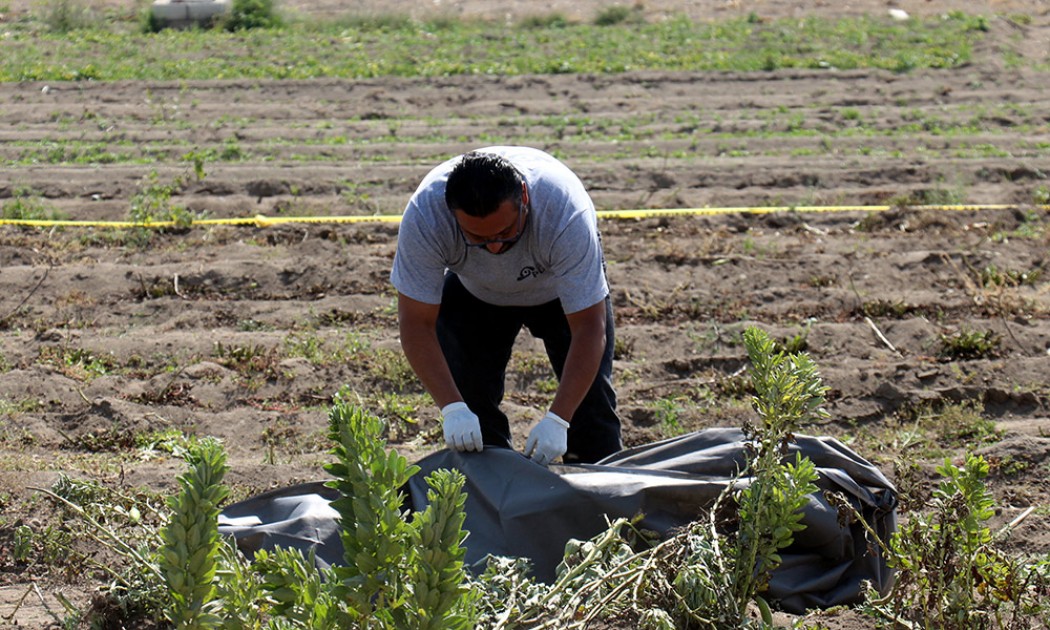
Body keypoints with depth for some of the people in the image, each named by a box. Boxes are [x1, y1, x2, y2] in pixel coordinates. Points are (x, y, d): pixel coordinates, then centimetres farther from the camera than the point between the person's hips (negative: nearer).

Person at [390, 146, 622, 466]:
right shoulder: (424, 214, -37)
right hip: (473, 293, 1)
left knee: (590, 396, -9)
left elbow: (588, 327, -35)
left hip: (562, 286, -1)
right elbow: (416, 323, -30)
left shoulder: (566, 212, -41)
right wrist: (452, 408, -40)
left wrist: (556, 420, -41)